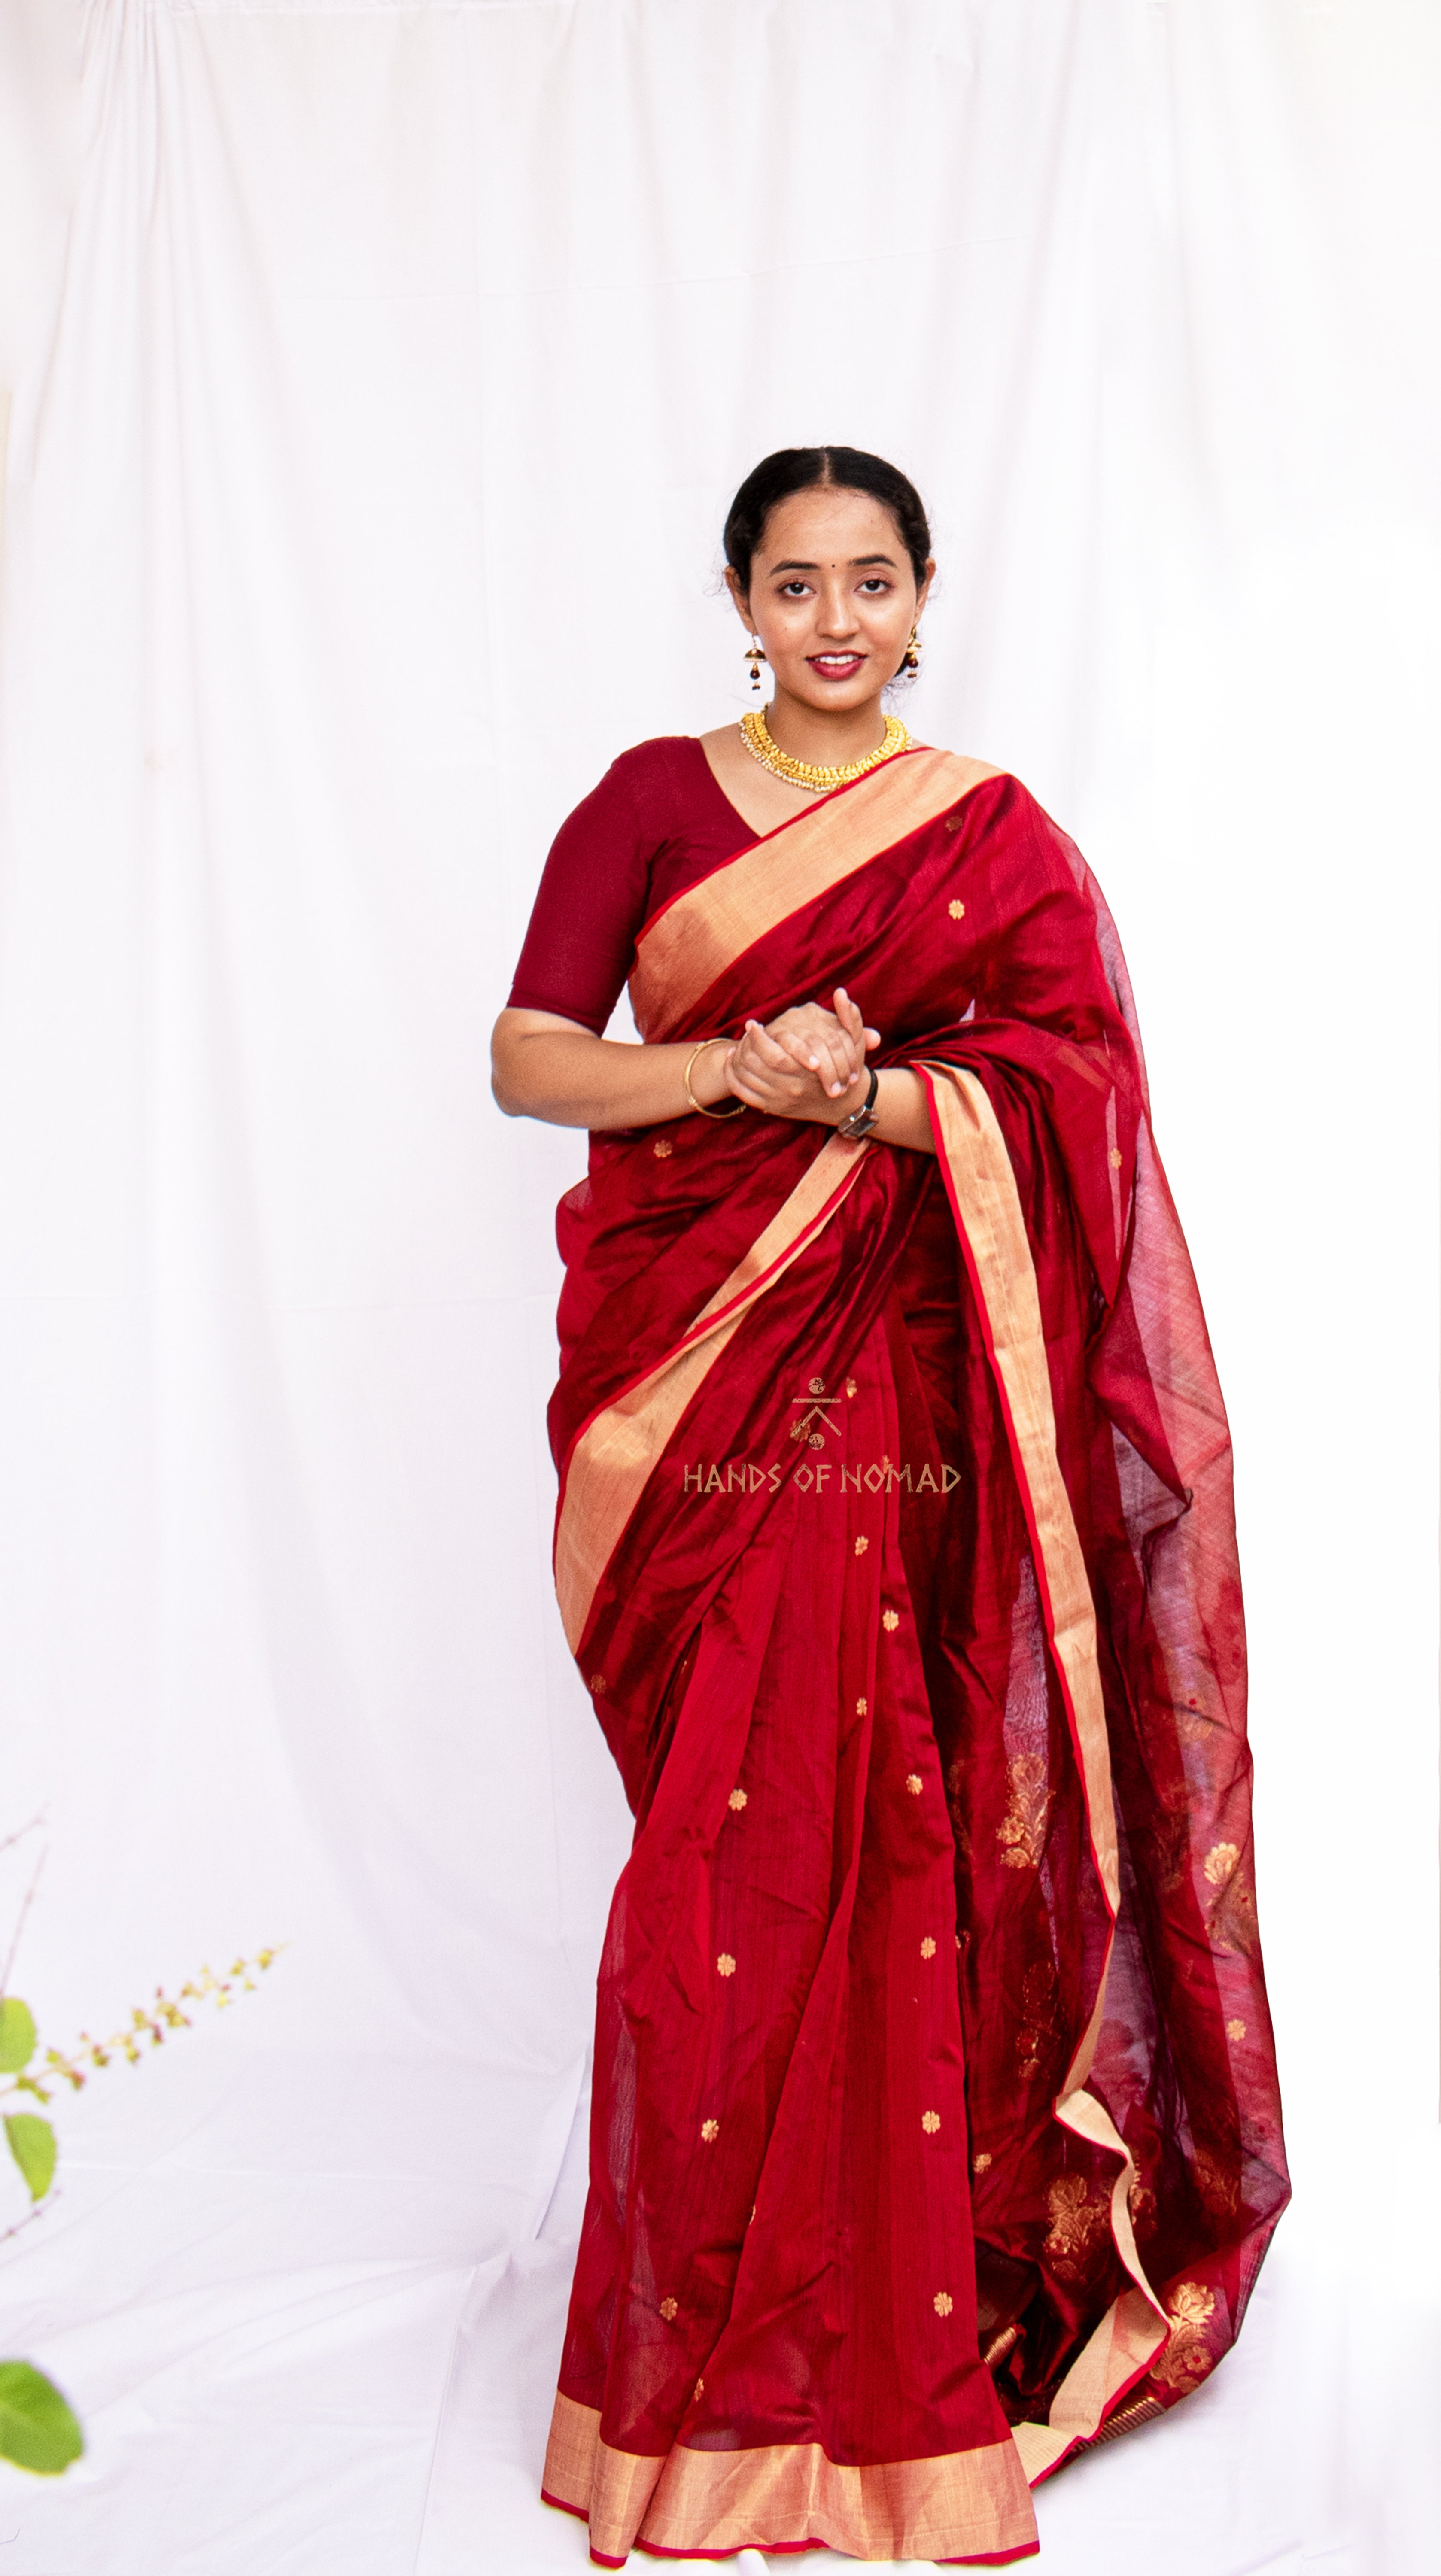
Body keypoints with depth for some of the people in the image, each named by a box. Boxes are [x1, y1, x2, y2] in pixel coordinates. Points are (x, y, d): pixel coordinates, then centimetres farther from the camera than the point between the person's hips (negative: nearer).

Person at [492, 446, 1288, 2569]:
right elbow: (526, 1058, 2)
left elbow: (1078, 1090, -2)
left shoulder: (995, 836, 9)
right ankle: (714, 2324, 16)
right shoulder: (653, 800, 9)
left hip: (894, 1383, 0)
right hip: (687, 1361, 0)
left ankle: (891, 2291, 17)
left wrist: (863, 1091, -16)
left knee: (884, 1819, -1)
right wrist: (723, 1070, -15)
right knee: (724, 1825, 0)